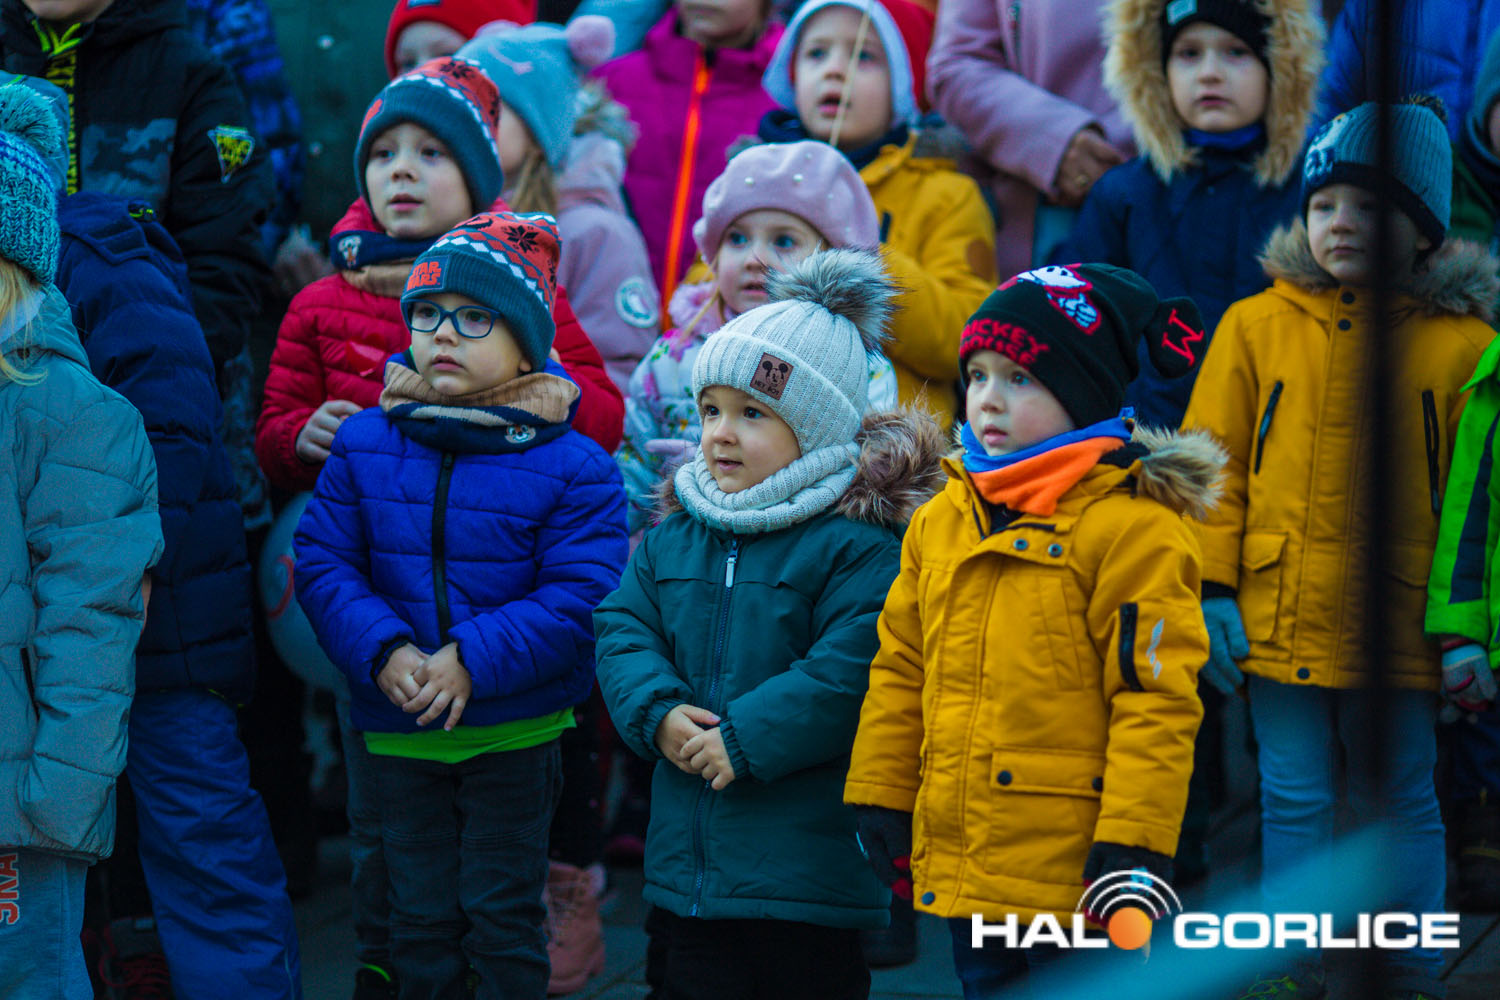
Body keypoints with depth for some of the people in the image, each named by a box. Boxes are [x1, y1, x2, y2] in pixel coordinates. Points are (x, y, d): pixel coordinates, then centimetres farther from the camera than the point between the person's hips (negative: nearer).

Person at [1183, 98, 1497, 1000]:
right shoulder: (1256, 326, 3)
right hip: (1279, 617, 2)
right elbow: (1215, 466, 6)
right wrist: (1212, 590, -1)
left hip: (1396, 624, -1)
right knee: (1293, 804, 10)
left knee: (1403, 806, 9)